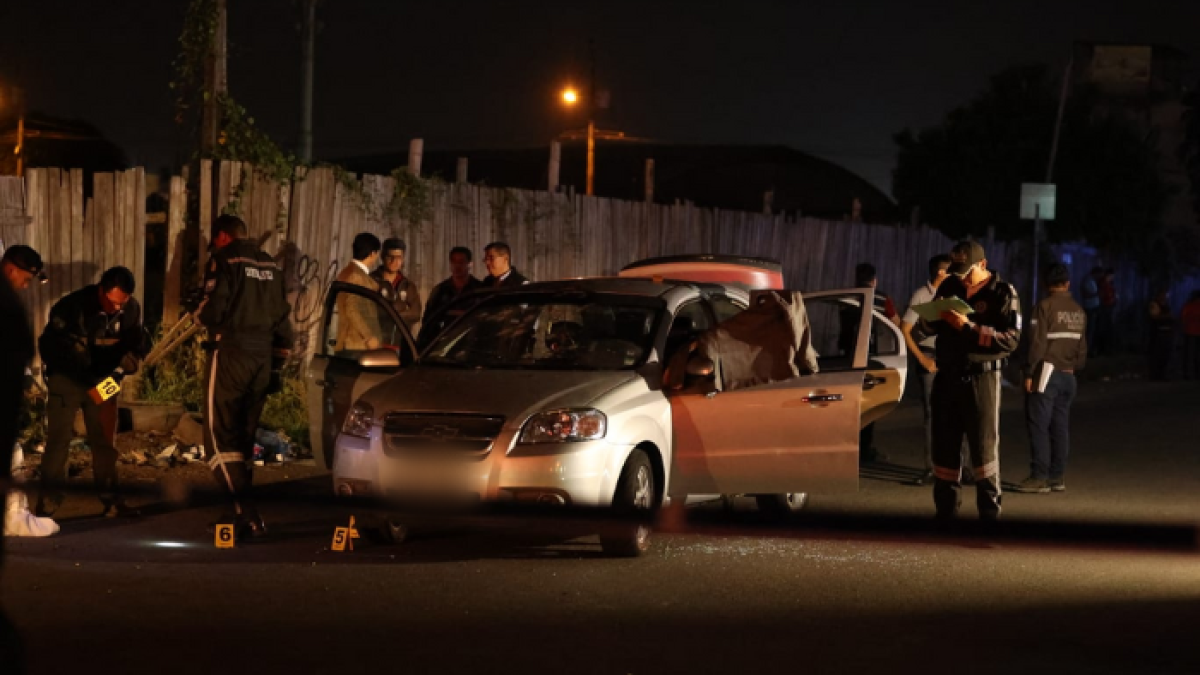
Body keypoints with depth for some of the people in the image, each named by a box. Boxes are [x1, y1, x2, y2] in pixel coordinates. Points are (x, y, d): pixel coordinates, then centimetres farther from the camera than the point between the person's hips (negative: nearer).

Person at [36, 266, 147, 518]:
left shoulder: (131, 309, -10)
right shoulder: (73, 306, -23)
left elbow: (136, 347, 2)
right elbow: (49, 345, -21)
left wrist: (119, 369, -19)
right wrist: (81, 374, -30)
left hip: (103, 382, 4)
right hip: (67, 380, -4)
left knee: (105, 441, 9)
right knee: (59, 439, -6)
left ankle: (111, 500, 16)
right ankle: (48, 502, -4)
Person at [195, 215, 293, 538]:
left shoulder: (225, 260, -7)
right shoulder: (270, 265, 14)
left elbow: (212, 311, -15)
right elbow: (283, 320, 15)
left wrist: (199, 313, 8)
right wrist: (277, 365, 20)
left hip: (230, 355, -7)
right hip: (263, 359, 7)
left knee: (220, 436, -6)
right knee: (244, 436, 14)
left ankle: (246, 510, -20)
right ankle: (244, 512, 14)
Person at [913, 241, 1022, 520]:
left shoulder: (1002, 293, -4)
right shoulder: (950, 287, 11)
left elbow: (1011, 339, -15)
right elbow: (922, 331, 17)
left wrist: (968, 326, -22)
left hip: (981, 379, -5)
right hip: (948, 377, 5)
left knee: (985, 446, -6)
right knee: (944, 445, 7)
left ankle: (990, 512, -1)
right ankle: (945, 510, 16)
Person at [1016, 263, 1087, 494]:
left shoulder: (1046, 306, -9)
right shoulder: (1079, 311, 10)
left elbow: (1038, 343, -14)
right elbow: (1082, 348, 12)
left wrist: (1029, 373, -10)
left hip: (1047, 372, -6)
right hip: (1068, 376, 6)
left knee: (1038, 426, -4)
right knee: (1060, 427, 9)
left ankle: (1039, 477, -7)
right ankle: (1057, 476, 10)